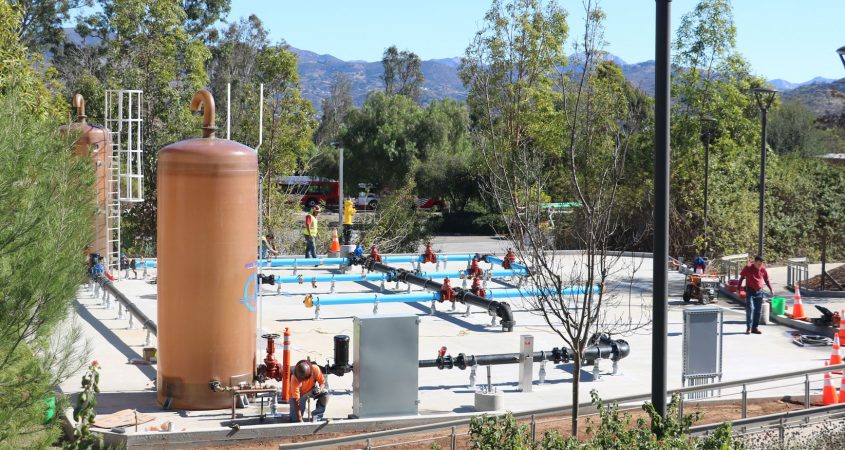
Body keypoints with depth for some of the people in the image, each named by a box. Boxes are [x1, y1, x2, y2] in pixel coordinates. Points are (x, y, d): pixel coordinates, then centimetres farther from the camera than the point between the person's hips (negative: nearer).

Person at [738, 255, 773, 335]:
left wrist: (771, 289, 3)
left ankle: (755, 327, 12)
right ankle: (748, 327, -11)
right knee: (750, 308, -13)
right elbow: (741, 278, 1)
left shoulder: (763, 269, 0)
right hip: (750, 291, -4)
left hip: (759, 291, 4)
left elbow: (766, 280, 12)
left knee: (758, 310, 4)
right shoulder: (748, 268, -8)